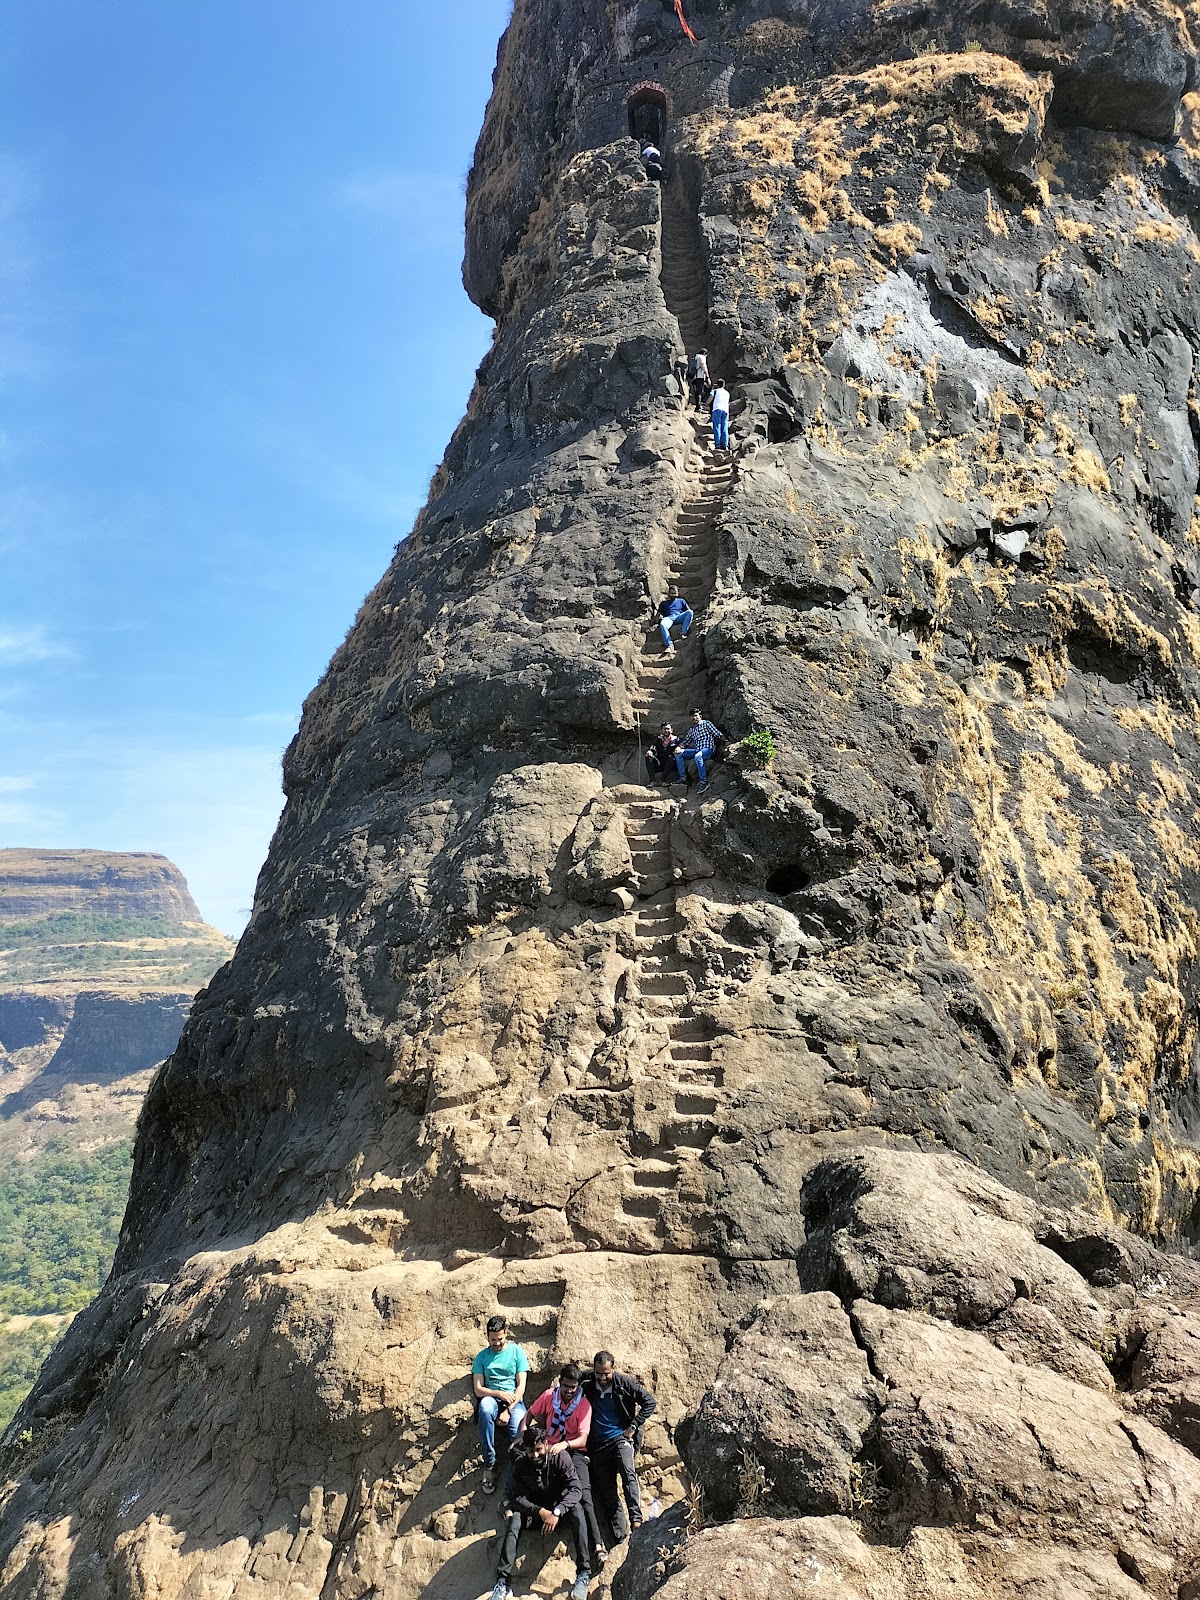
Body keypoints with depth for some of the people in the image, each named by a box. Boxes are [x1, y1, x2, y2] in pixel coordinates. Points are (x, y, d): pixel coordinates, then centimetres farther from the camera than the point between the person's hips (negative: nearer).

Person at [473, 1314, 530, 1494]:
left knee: (517, 1428, -36)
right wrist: (499, 1394, -15)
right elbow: (478, 1390, 2)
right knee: (485, 1407, -39)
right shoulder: (482, 1357, 8)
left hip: (514, 1400, -1)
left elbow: (521, 1385, -2)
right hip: (492, 1398, 1)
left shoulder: (517, 1352, 4)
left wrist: (508, 1410, -16)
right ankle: (489, 1465, -30)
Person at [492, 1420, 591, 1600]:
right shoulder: (520, 1463, -13)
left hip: (559, 1506, -2)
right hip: (533, 1509, 2)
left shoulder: (560, 1456, -20)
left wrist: (556, 1512, -42)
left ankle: (584, 1574, -34)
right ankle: (503, 1581, -32)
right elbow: (518, 1498, -16)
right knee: (513, 1517, -28)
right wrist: (541, 1512, -34)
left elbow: (575, 1489, -26)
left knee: (576, 1509, -34)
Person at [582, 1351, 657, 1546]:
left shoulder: (624, 1383, -5)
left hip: (620, 1438, -3)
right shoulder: (587, 1386, 2)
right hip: (597, 1445, 3)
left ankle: (636, 1518, -32)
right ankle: (619, 1534, 3)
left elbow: (650, 1401, -3)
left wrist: (633, 1427, -7)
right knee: (605, 1491, -1)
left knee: (628, 1473, -28)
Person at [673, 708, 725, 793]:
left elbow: (718, 734, -3)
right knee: (678, 753, -6)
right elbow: (686, 742, 20)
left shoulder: (706, 724, 4)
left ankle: (704, 782, -39)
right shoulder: (692, 729, 22)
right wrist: (679, 747, -1)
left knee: (697, 756, -39)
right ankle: (683, 778, -10)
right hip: (697, 750, 7)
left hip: (708, 749, -7)